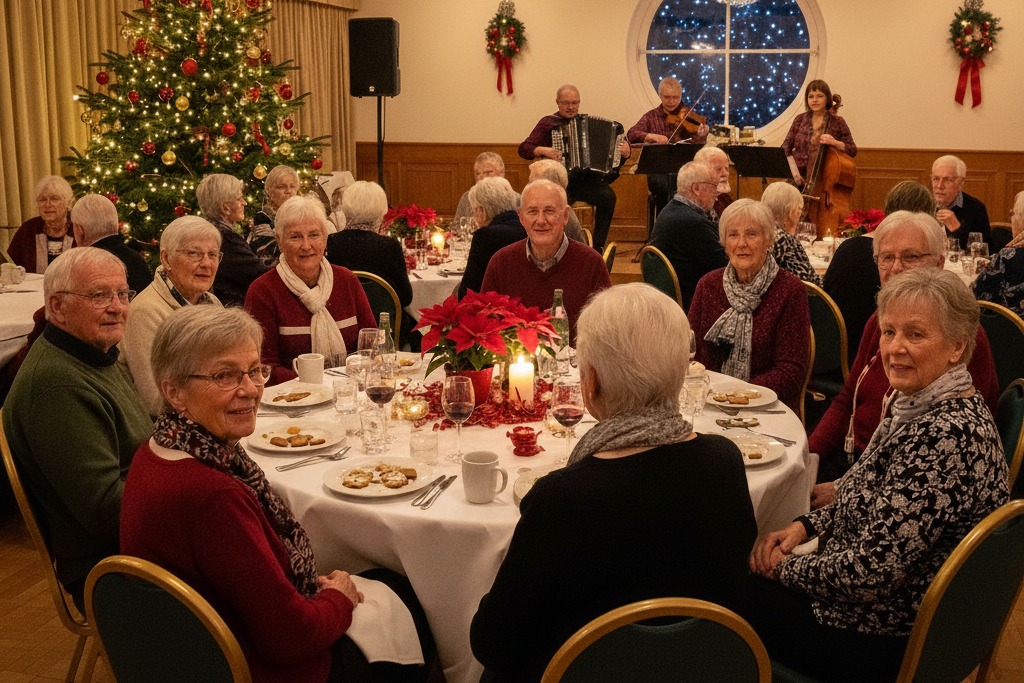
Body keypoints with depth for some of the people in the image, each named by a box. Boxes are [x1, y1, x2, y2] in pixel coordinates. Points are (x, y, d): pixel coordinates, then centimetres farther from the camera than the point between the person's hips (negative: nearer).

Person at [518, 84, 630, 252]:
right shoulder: (548, 123, 10)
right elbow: (523, 149, 4)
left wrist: (624, 150, 0)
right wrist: (542, 150, -16)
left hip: (586, 179, 3)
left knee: (608, 196, -28)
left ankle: (598, 246, -17)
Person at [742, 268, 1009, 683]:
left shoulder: (944, 435, -29)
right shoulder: (913, 405, 2)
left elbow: (873, 571, -29)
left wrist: (786, 566, -14)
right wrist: (807, 525, 0)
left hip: (893, 644, -9)